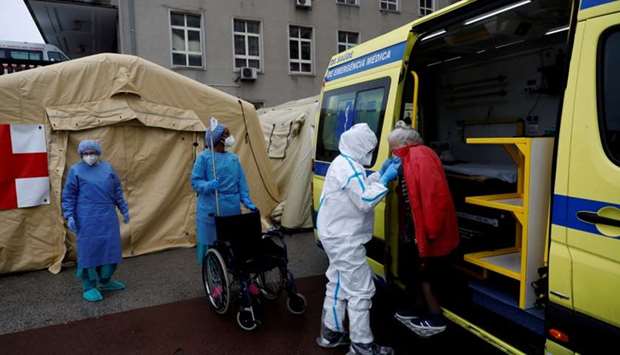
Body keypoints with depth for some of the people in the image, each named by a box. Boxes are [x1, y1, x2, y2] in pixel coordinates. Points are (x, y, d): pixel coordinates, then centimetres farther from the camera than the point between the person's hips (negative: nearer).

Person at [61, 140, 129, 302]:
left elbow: (117, 191, 13)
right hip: (87, 218, -4)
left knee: (110, 248, 9)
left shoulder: (107, 168, 9)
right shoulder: (76, 170, -1)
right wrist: (69, 216, -9)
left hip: (108, 217, 4)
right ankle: (89, 287, 12)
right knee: (89, 250, 0)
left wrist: (124, 209, 13)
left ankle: (105, 281, 27)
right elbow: (68, 195, -1)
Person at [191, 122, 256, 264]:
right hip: (211, 209, -5)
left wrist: (246, 200, 1)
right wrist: (209, 185, -25)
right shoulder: (204, 157, -6)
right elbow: (195, 182, -6)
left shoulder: (234, 158, 9)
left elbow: (241, 181, 10)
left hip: (232, 208, 5)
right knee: (211, 242, 4)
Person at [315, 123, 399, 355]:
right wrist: (385, 179, -16)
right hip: (345, 239, -11)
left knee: (338, 284, 19)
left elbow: (360, 190, 17)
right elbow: (365, 201, -24)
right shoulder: (349, 168, -21)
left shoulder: (343, 163, 12)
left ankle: (330, 334, 31)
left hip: (336, 235, 11)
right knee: (360, 290, -2)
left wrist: (380, 174, 8)